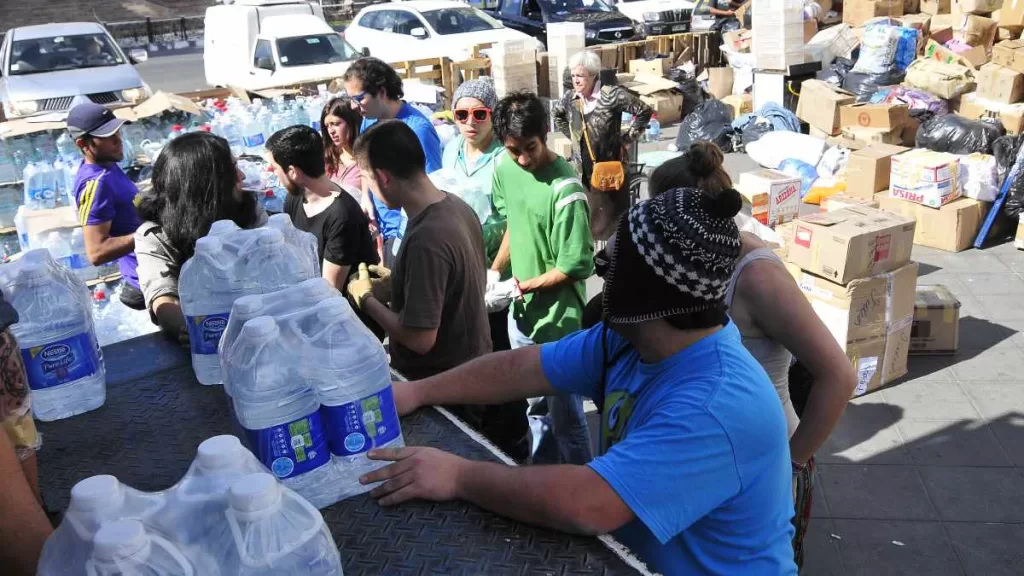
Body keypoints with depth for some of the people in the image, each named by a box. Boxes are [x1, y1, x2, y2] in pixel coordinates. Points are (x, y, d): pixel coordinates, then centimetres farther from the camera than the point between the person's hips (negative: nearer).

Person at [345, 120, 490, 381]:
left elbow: (420, 339, -28)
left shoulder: (425, 239, -31)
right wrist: (395, 282, 8)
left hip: (439, 383, -8)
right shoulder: (457, 206, -3)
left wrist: (366, 298, -14)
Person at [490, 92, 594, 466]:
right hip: (521, 311, 7)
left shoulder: (564, 189, -23)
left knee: (564, 414, 8)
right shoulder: (504, 167, -1)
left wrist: (524, 286, -15)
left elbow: (575, 267, -21)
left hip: (557, 320, -7)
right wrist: (494, 271, 6)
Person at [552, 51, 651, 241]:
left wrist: (627, 139, -7)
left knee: (612, 215, 5)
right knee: (586, 216, 10)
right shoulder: (570, 98, 2)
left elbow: (645, 111, -10)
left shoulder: (612, 95, -15)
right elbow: (558, 116, 24)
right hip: (583, 169, 5)